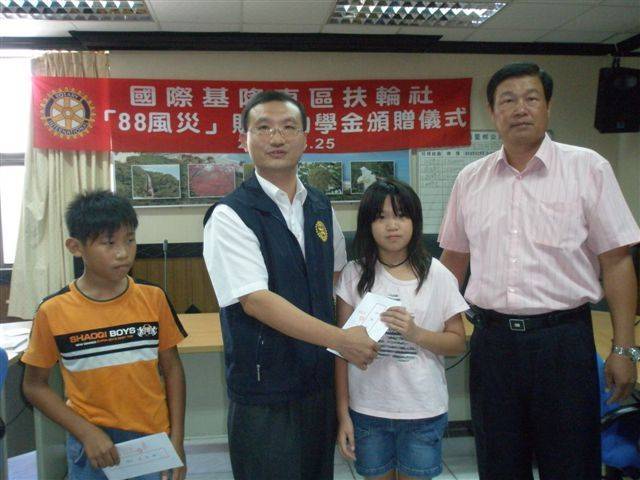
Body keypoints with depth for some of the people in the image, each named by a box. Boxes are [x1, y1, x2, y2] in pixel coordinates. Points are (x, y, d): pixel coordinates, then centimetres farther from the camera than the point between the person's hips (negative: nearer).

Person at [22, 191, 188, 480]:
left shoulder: (154, 299, -7)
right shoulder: (54, 312, -10)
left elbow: (172, 369, 1)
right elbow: (34, 385, -1)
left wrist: (177, 440, -3)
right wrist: (86, 432, -10)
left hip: (154, 443, 1)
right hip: (92, 447, -1)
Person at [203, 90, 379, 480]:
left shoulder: (321, 208, 5)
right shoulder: (231, 215, -15)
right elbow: (255, 300, -22)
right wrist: (342, 339, -22)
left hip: (321, 379, 6)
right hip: (264, 393, -6)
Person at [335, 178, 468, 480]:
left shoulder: (437, 275, -3)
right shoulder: (354, 275, -3)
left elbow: (458, 342, 1)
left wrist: (416, 333, -18)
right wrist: (343, 414, -2)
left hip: (423, 411, 0)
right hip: (367, 409, 0)